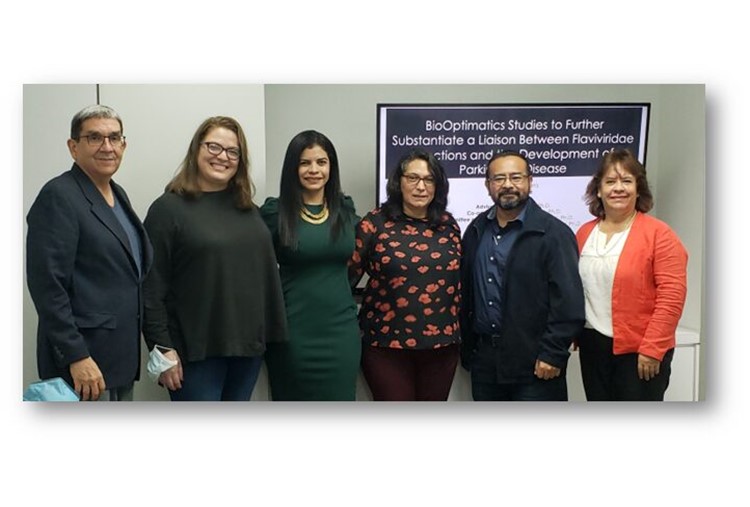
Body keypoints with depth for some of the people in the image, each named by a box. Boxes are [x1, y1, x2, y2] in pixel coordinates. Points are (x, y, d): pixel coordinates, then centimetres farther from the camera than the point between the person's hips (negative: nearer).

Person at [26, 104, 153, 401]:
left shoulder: (118, 194, 13)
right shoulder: (58, 197, -12)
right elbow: (47, 284, -18)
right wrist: (76, 357, -21)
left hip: (121, 358, 8)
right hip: (85, 363, -8)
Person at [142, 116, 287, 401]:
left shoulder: (248, 209, 12)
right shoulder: (168, 208, -6)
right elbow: (152, 288, -10)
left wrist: (271, 333, 10)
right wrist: (163, 348, -14)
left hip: (247, 345, 6)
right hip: (196, 349, -6)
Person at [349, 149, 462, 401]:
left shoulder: (448, 225, 7)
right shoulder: (375, 222, -5)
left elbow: (459, 281, 14)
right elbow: (348, 274, -5)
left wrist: (460, 333, 14)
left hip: (441, 344, 4)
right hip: (387, 344, -4)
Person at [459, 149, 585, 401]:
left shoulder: (554, 233, -9)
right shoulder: (476, 231, 10)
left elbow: (568, 302, -14)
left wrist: (552, 354, -17)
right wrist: (466, 347, 11)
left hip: (534, 364, -6)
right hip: (484, 359, 6)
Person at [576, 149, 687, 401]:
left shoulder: (658, 234, -9)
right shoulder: (584, 233, 8)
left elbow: (672, 296, -14)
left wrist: (652, 349, -16)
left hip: (639, 352, -5)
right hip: (593, 347, 6)